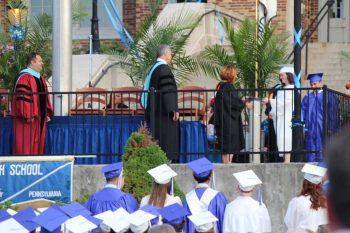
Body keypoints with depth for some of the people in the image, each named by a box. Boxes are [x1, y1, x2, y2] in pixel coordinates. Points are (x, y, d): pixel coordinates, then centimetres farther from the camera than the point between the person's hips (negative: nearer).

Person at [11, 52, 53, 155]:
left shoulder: (40, 78, 17)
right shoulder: (24, 77, -14)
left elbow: (45, 97, 22)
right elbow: (22, 98, -20)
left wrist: (47, 113, 14)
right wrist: (28, 115, -23)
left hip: (39, 119, 10)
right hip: (27, 119, -10)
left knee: (37, 146, 10)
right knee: (25, 146, -8)